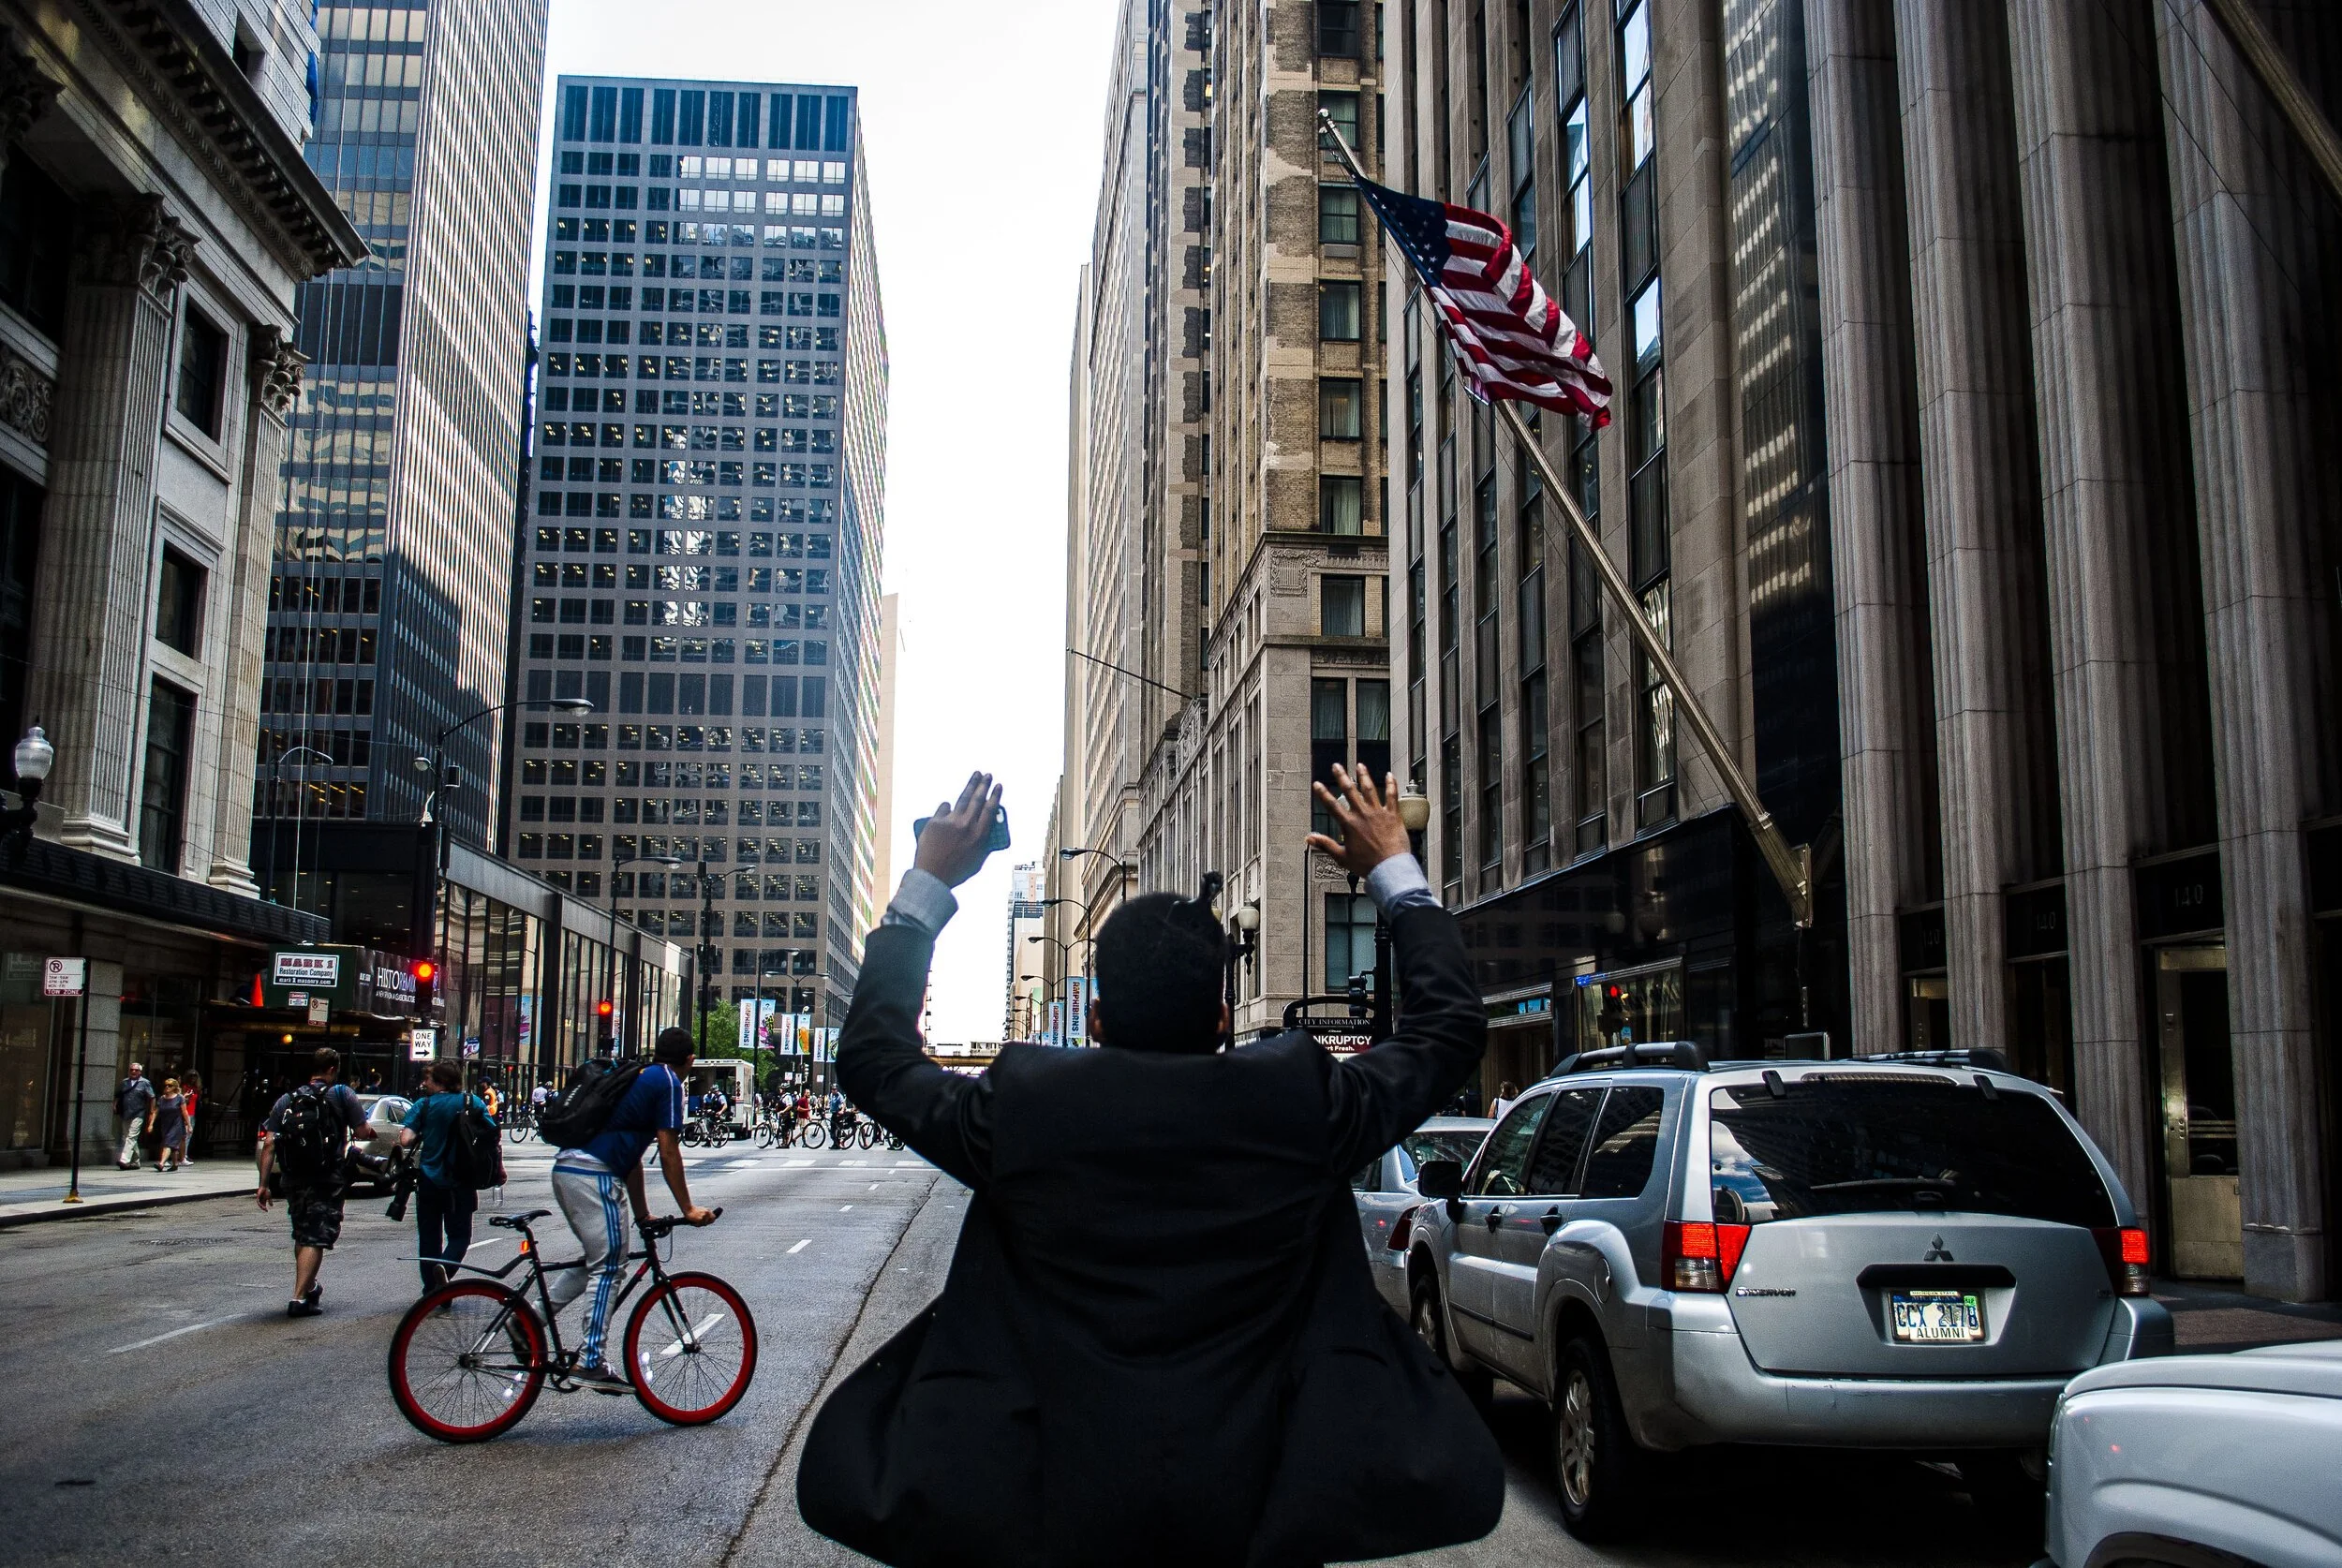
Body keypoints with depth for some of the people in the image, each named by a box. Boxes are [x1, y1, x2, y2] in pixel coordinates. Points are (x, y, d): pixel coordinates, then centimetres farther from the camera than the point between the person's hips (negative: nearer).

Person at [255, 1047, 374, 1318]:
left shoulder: (286, 1099, 7)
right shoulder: (342, 1094, -4)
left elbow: (268, 1144, 0)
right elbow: (363, 1132, -7)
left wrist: (263, 1184, 1)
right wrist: (370, 1131, 17)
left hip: (293, 1180, 5)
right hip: (326, 1181, -5)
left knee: (302, 1235, 21)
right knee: (316, 1239, -3)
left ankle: (309, 1287, 36)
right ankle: (299, 1298, -12)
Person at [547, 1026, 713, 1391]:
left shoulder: (639, 1076, 25)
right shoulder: (669, 1083, -1)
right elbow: (669, 1154, -5)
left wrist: (643, 1215, 28)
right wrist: (688, 1210, 0)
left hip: (565, 1169, 9)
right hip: (593, 1174, -9)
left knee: (595, 1259, 21)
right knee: (608, 1266, -4)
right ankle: (591, 1361, -4)